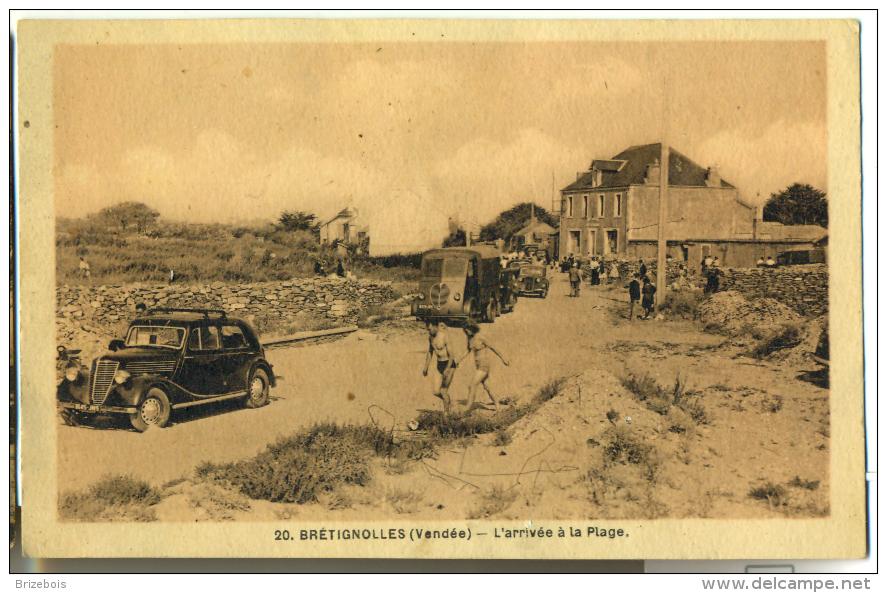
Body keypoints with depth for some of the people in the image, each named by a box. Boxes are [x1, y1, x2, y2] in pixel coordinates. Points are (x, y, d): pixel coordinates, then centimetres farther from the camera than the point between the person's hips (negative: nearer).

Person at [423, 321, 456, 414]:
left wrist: (447, 369, -28)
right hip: (439, 365, 7)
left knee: (443, 390, -13)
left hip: (449, 364, -7)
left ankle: (446, 411, -2)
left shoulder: (444, 336, -19)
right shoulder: (431, 336, 4)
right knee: (436, 392, 0)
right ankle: (447, 401, 27)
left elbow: (451, 354, -21)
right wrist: (426, 368, 20)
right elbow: (430, 352, 19)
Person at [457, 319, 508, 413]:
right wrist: (460, 361, 14)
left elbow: (493, 348, -10)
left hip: (485, 364, -7)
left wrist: (503, 359, -3)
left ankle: (469, 406, -10)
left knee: (473, 385, -13)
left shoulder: (480, 338, -19)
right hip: (479, 364, 7)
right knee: (486, 386, 14)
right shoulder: (470, 337, 2)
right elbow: (469, 351, 19)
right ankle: (495, 402, 31)